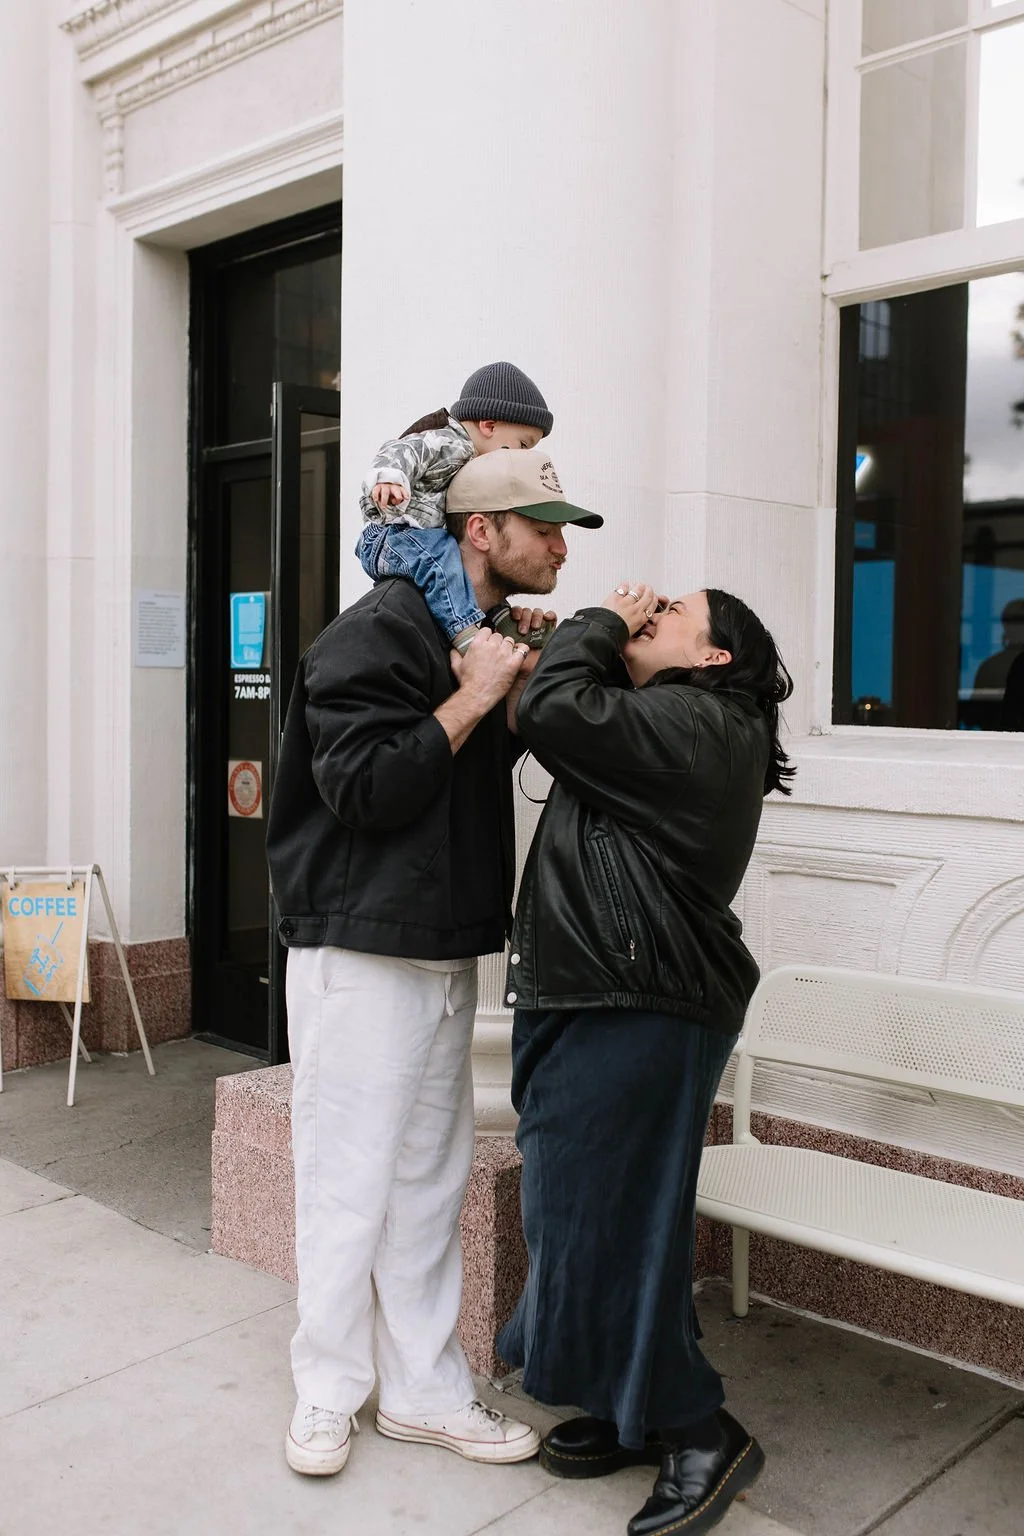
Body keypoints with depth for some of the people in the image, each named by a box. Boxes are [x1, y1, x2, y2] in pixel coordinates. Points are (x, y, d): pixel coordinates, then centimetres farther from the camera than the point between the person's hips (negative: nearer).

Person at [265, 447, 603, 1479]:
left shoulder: (492, 637, 13)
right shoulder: (379, 633, -13)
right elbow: (363, 790, -20)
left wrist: (520, 696, 3)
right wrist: (472, 698, -18)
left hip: (447, 954, 8)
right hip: (359, 954, -8)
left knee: (429, 1180, 14)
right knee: (349, 1182, 3)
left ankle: (424, 1391, 26)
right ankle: (328, 1391, 22)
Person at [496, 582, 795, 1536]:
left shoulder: (690, 724, -14)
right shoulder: (672, 728, 18)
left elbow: (552, 713, -22)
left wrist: (604, 623, -6)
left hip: (639, 1015, -10)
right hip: (609, 1003, 10)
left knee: (599, 1216, -2)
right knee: (594, 1209, 16)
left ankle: (697, 1432, 13)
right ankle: (635, 1412, 31)